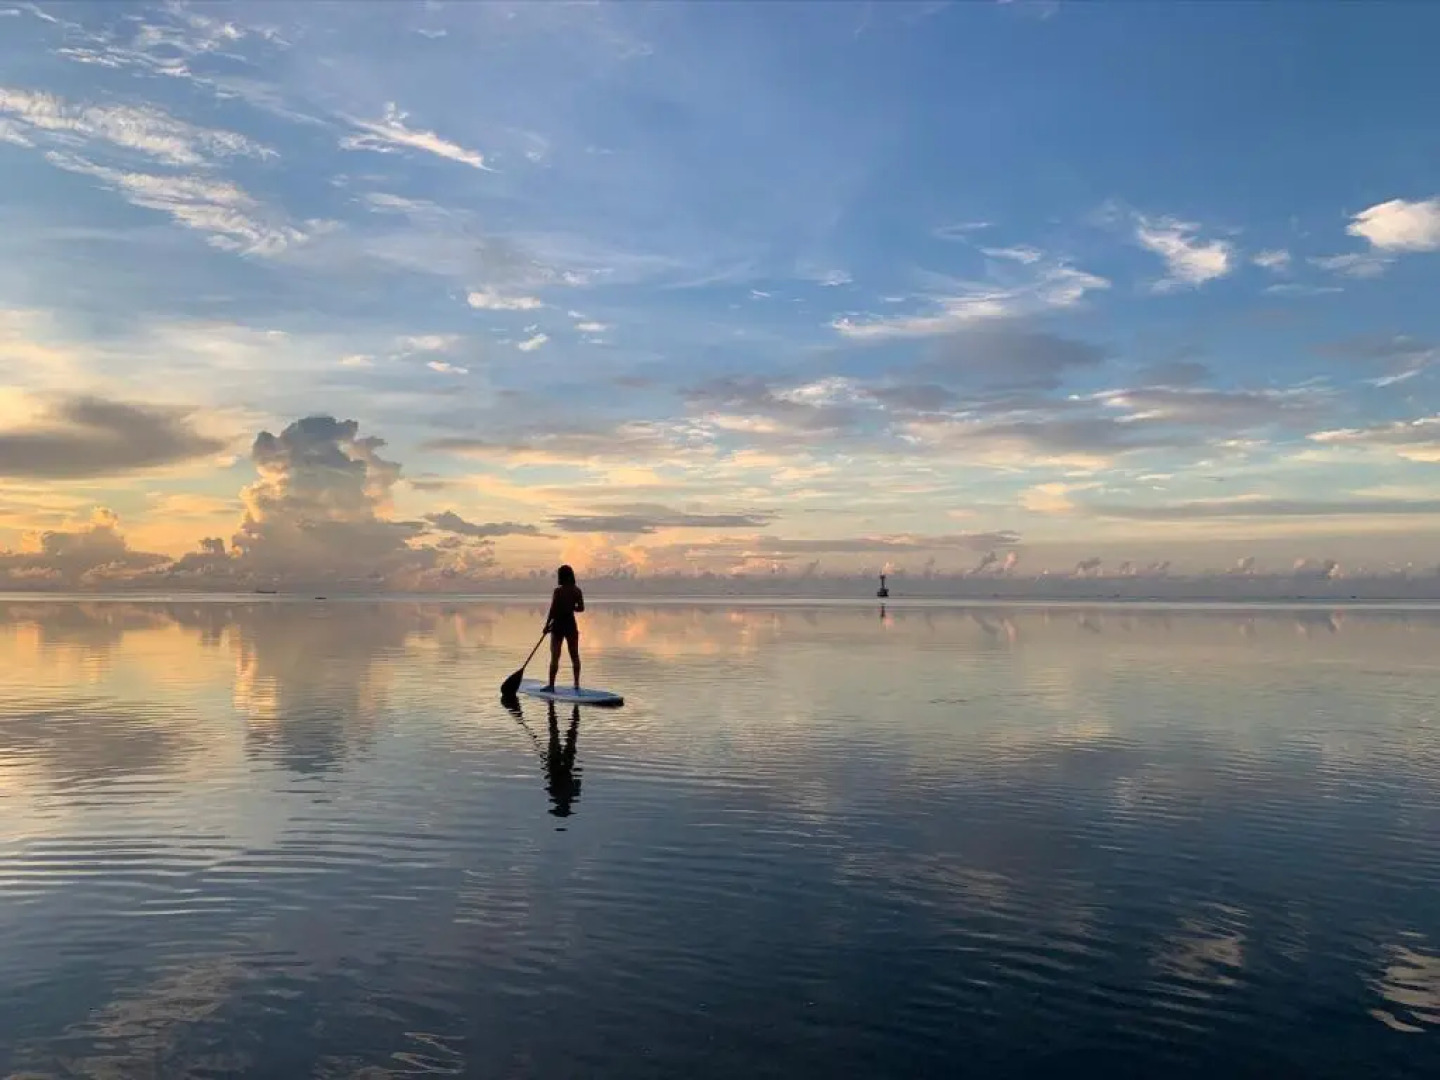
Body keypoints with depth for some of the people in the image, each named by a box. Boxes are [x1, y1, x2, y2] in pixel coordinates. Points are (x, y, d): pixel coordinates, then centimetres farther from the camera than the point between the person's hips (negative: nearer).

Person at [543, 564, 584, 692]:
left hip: (558, 624, -4)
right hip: (571, 624, 4)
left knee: (555, 656, 1)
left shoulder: (558, 590, -15)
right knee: (574, 655, 12)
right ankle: (577, 683, 15)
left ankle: (551, 684, 3)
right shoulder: (577, 590, -1)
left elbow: (552, 609, -13)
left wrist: (547, 624, -4)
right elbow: (581, 608, 4)